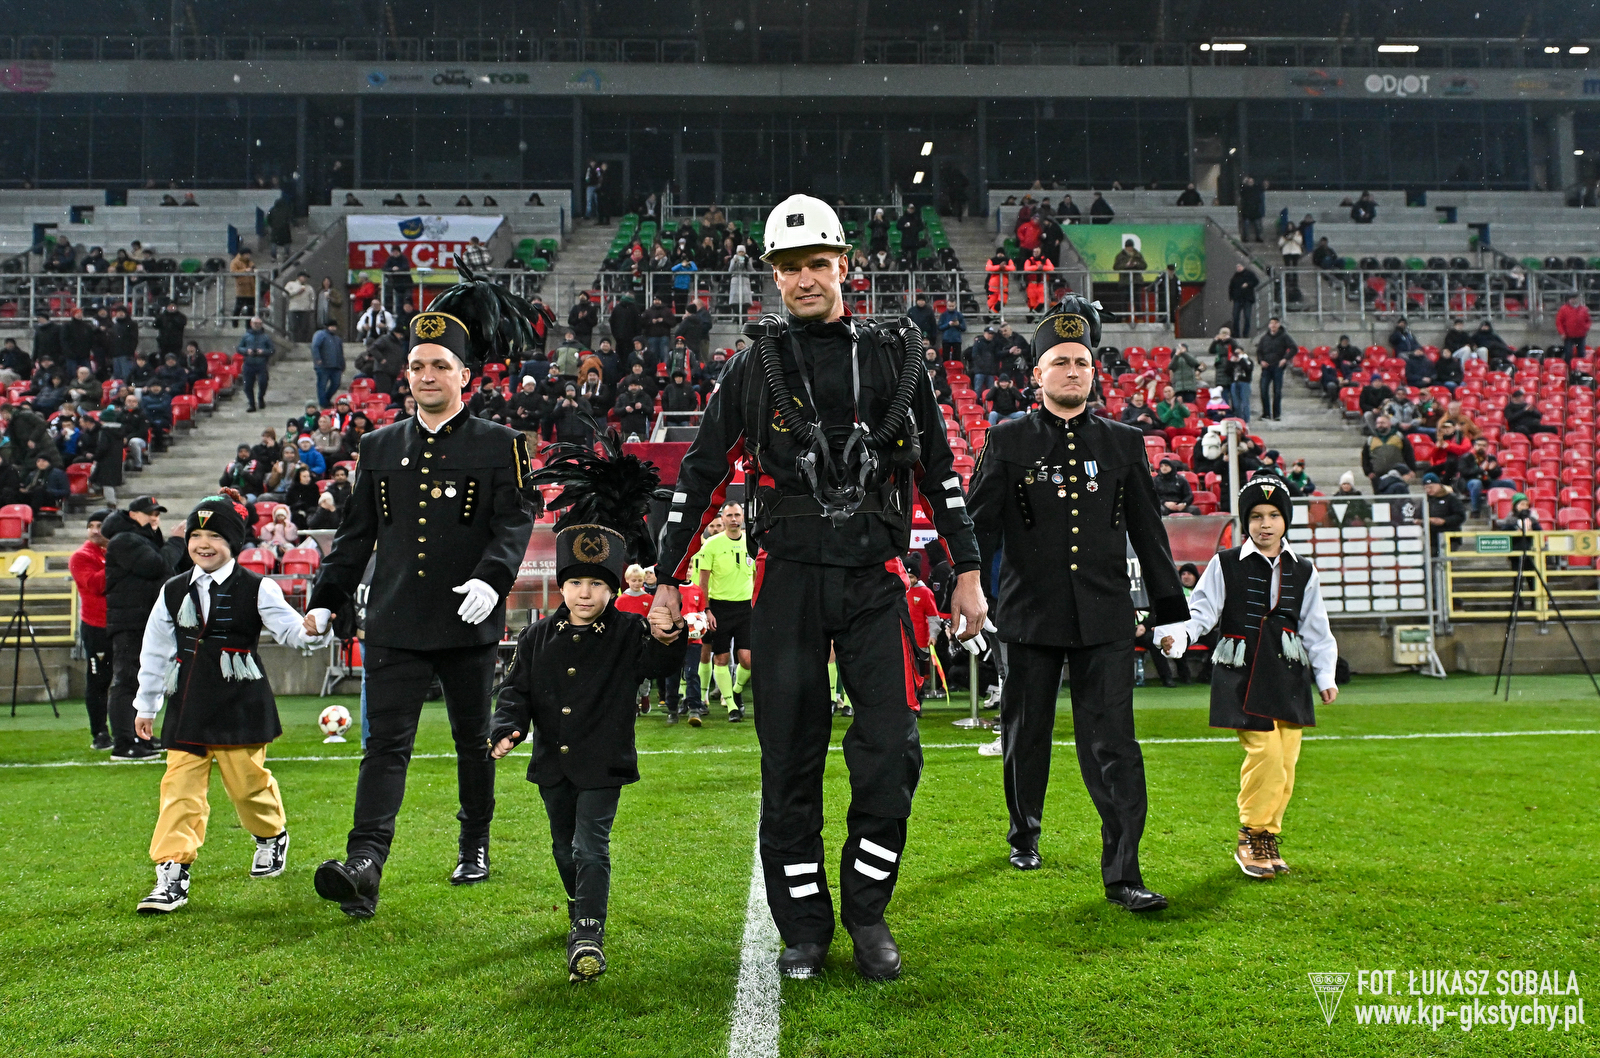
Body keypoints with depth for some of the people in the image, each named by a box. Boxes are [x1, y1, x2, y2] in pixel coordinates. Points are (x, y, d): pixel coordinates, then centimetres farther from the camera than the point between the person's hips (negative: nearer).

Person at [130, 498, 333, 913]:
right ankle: (172, 874, 0)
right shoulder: (174, 591, 8)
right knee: (180, 787, -3)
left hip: (241, 705, -3)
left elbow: (292, 632, -5)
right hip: (188, 707, 3)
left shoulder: (257, 589, -2)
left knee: (247, 781, 4)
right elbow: (155, 650, 17)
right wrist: (146, 705, 20)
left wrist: (314, 629, -29)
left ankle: (272, 836, 34)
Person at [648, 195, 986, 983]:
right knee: (790, 757, 2)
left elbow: (939, 472, 13)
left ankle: (867, 912, 15)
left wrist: (967, 573, 11)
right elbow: (699, 477, 9)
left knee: (891, 751, -5)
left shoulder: (893, 359, 9)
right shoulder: (754, 369, 6)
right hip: (789, 579, 0)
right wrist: (667, 581, 7)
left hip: (874, 578, 1)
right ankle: (804, 928, 17)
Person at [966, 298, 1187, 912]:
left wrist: (1169, 608, 9)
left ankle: (1122, 874, -2)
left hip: (1105, 619, 1)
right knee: (1027, 734, 12)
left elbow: (1149, 532, 11)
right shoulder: (1008, 442, 3)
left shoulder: (1124, 445, 9)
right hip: (1030, 614, 0)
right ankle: (1025, 835, 35)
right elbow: (979, 525, 2)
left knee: (1113, 742, -5)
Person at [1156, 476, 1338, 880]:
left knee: (1286, 761, 3)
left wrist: (1325, 677, 11)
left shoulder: (1303, 572, 12)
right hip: (1242, 677, -4)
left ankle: (1267, 838, 20)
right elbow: (1200, 611, -3)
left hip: (1289, 678, 4)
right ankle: (1250, 840, 2)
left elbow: (1316, 630, 16)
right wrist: (1176, 635, -22)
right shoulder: (1225, 564, 1)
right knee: (1265, 753, -14)